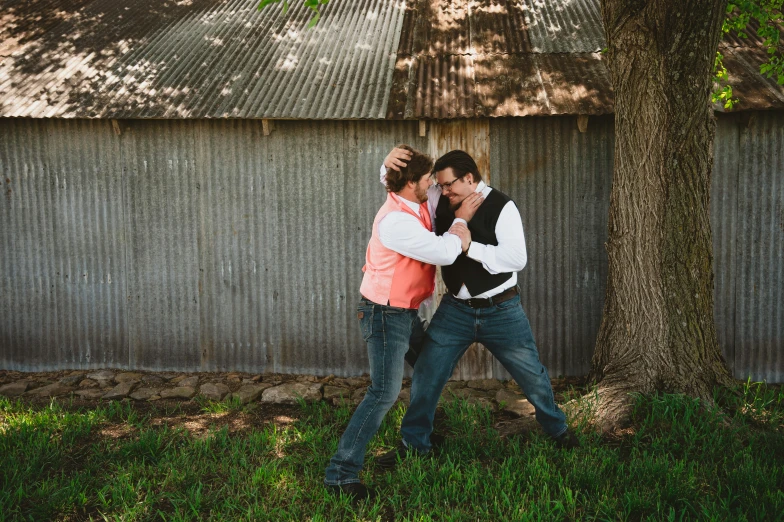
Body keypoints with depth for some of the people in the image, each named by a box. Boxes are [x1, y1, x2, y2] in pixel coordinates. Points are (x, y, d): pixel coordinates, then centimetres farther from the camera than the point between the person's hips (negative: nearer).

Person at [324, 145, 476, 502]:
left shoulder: (419, 206, 1)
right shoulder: (396, 221, -28)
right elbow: (445, 253, -28)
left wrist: (459, 225, -3)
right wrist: (461, 218, -11)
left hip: (406, 312, 10)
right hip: (385, 315, -10)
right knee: (385, 392, -12)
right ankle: (341, 472, -7)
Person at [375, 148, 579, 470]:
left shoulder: (502, 207, -16)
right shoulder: (442, 201, -4)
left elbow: (517, 258, -25)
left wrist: (467, 245, -28)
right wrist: (391, 162, -20)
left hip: (501, 310, -3)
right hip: (455, 309, 4)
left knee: (532, 374, 11)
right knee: (426, 375, 4)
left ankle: (557, 429, 37)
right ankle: (413, 443, 21)